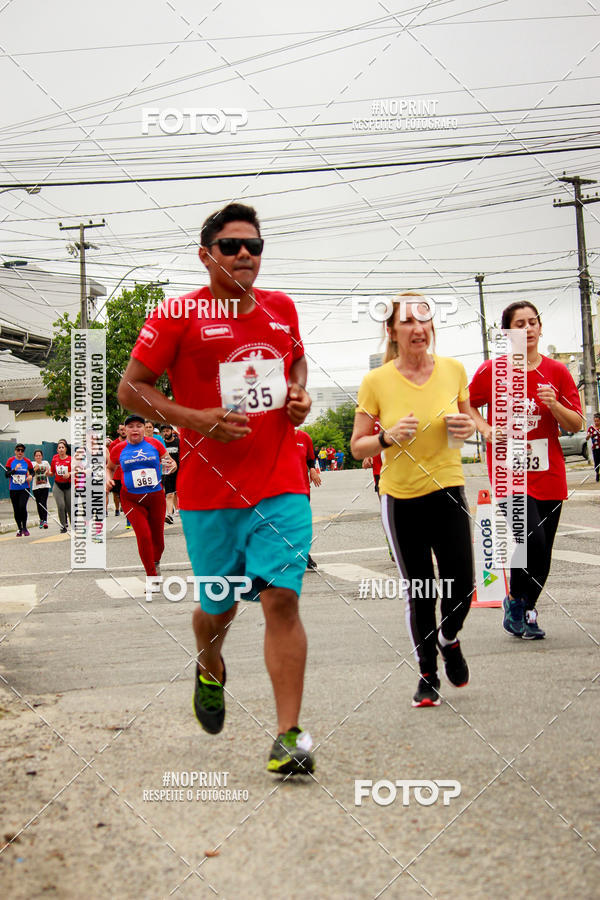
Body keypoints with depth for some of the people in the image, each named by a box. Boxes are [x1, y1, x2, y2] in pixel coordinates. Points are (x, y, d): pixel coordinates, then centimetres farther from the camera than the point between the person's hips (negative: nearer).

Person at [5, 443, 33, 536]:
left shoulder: (27, 461, 1)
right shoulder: (10, 460, 0)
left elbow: (32, 472, 14)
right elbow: (6, 474, -5)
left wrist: (31, 476, -8)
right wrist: (14, 469, -21)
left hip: (24, 489, -1)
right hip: (13, 489, 1)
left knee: (22, 506, -19)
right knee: (16, 510, 6)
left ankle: (24, 527, -4)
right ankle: (19, 529, 22)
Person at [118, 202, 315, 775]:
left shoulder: (281, 309, 10)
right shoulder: (179, 315, -5)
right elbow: (131, 388, -3)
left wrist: (300, 394, 7)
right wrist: (194, 419, -16)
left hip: (280, 485, 2)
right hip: (209, 491, -2)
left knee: (281, 599, -9)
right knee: (218, 606, 11)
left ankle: (288, 736, -6)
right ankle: (210, 671, 47)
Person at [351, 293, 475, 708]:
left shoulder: (454, 370, -2)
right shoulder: (375, 382, -9)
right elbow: (357, 446, -1)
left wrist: (469, 427, -8)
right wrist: (388, 437, -21)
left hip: (447, 490, 2)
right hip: (400, 498, -1)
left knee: (461, 587, -4)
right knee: (420, 594, 5)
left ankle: (449, 638, 31)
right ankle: (428, 676, 25)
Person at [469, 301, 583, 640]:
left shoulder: (557, 371, 4)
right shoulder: (493, 370, -2)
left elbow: (577, 424, 5)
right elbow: (468, 405, 12)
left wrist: (554, 405, -14)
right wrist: (487, 430, -4)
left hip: (549, 474, 3)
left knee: (543, 552, 7)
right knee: (533, 540, -18)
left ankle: (525, 610, 27)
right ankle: (517, 601, 7)